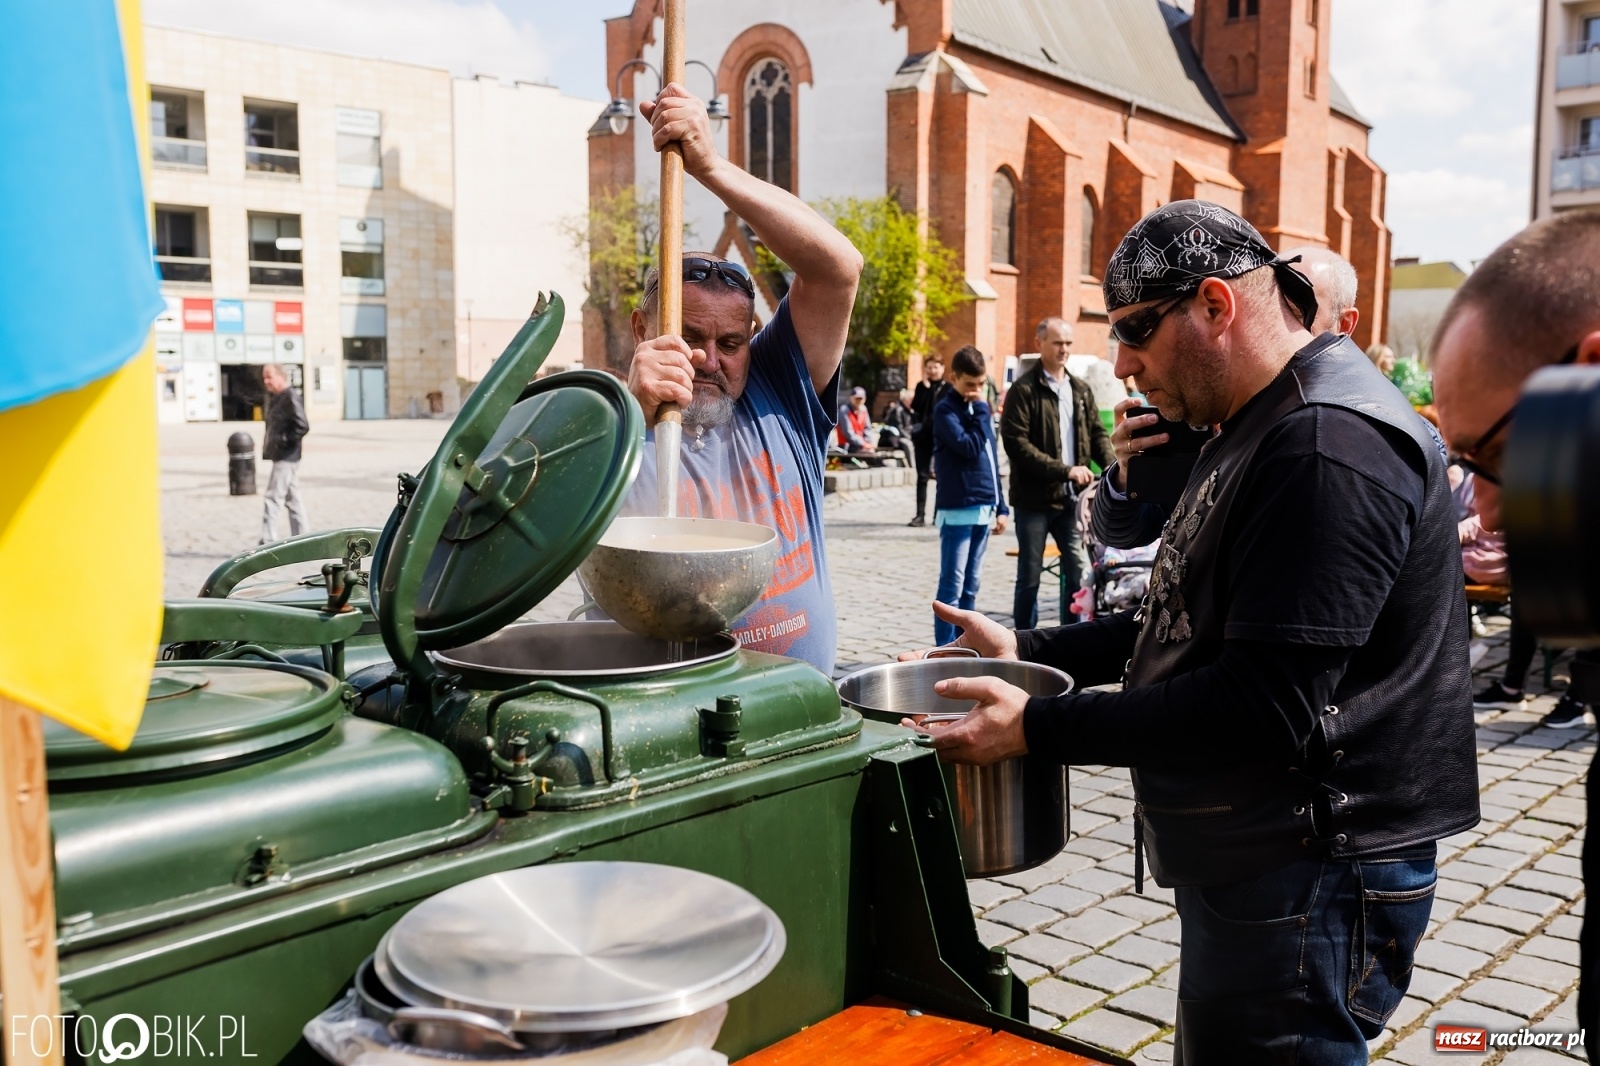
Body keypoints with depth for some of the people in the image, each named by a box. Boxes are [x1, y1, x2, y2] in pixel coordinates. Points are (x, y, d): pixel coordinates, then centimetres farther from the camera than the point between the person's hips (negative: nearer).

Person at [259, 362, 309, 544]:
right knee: (293, 499, 13)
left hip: (285, 457, -10)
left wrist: (283, 441, -17)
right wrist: (268, 444, 10)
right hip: (281, 456, 10)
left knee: (272, 500, -9)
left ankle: (268, 543, -8)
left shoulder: (291, 396, -14)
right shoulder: (275, 397, 14)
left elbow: (302, 426, -22)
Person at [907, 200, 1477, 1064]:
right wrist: (1030, 651, 9)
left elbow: (1266, 706, -27)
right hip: (1248, 861, 10)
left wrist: (1036, 728, -22)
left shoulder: (1329, 447, -22)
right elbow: (1192, 624, 18)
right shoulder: (1256, 429, 14)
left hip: (1308, 884, -10)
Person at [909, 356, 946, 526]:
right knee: (922, 476, 2)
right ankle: (920, 515, 2)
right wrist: (925, 387, -11)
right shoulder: (921, 386, 8)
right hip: (923, 435, 2)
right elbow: (915, 407, -6)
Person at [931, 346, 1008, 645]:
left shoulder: (979, 408, 14)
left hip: (983, 509, 7)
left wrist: (1000, 506, 14)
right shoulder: (946, 409, -6)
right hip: (957, 510, -7)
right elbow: (970, 447, -20)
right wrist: (981, 410, -10)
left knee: (971, 586, 11)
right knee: (952, 586, -5)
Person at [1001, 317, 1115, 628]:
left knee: (1079, 572, 5)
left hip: (1071, 498, 5)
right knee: (1030, 576, 4)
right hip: (1034, 498, -5)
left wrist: (1113, 467, -7)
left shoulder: (1080, 390, 13)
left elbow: (1097, 433, 14)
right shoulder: (1023, 390, -7)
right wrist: (1065, 470, -19)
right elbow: (1016, 443, -16)